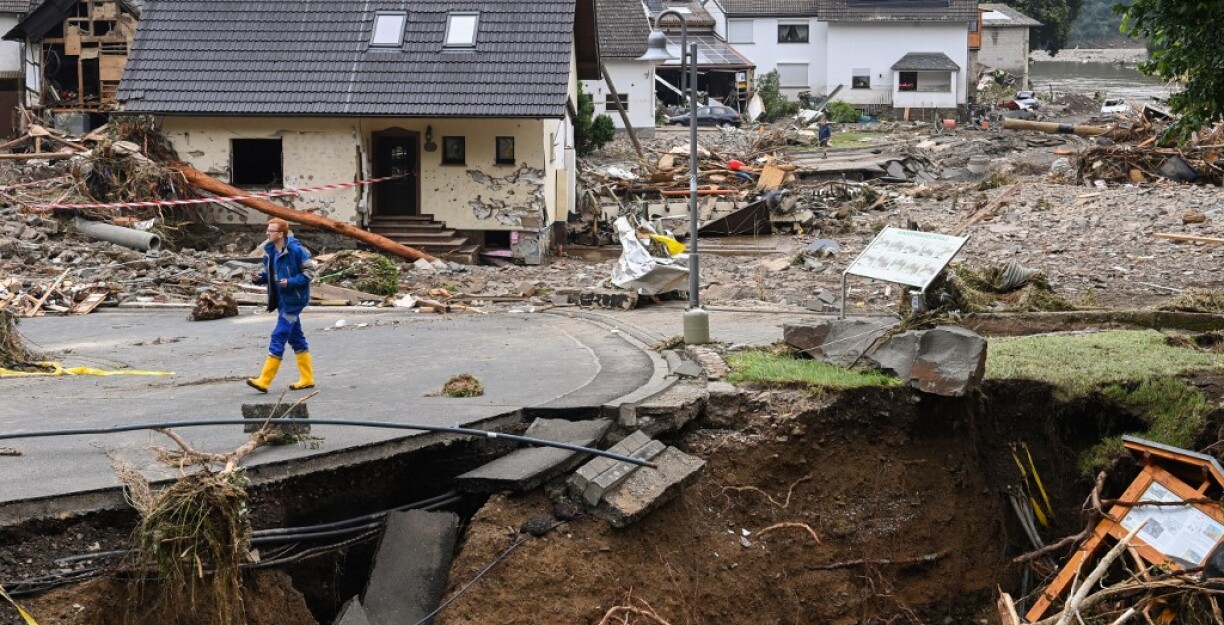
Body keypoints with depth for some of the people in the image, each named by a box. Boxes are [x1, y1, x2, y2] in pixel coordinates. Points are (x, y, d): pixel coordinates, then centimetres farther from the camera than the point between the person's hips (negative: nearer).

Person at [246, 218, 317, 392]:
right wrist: (261, 278, -2)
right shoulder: (270, 251, 6)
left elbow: (309, 271, -12)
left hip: (293, 300, -9)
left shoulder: (295, 250, -17)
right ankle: (307, 378, 22)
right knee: (295, 337, 14)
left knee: (278, 337, -9)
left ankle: (264, 381, -9)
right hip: (281, 299, 9)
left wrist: (291, 282, -23)